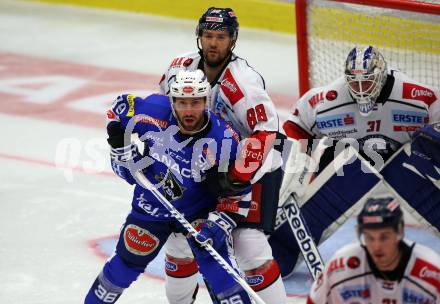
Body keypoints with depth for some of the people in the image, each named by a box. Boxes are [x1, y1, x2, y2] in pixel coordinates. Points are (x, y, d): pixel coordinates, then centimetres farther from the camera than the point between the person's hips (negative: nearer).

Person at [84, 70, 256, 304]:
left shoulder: (224, 141, -26)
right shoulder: (154, 110, -24)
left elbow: (237, 193, -14)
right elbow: (120, 108, -1)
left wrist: (220, 223, -26)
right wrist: (123, 152, -7)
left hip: (199, 211, -2)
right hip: (151, 206, 2)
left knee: (214, 259, -18)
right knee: (126, 264, 11)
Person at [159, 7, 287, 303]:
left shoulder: (242, 80, -27)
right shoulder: (183, 67, -5)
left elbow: (266, 130, -33)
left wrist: (236, 177, -36)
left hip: (254, 170, -7)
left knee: (248, 244, -18)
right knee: (180, 234, 8)